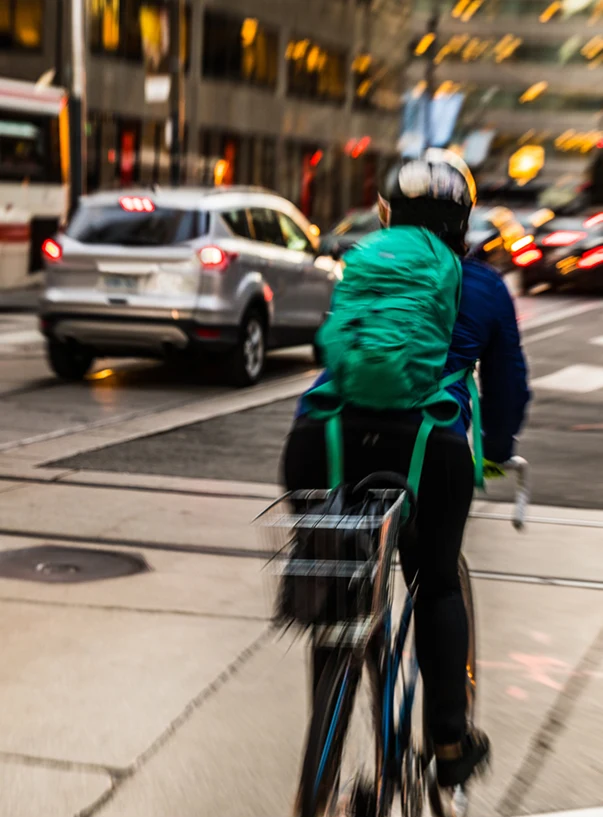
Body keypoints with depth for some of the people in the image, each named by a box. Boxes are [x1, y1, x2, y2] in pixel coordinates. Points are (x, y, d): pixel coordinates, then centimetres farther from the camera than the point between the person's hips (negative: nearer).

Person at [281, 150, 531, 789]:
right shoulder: (484, 288, 19)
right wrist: (498, 450, 45)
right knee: (437, 584, 21)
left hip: (324, 439, 2)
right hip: (427, 443, -1)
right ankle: (450, 744, 24)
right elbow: (508, 383, 27)